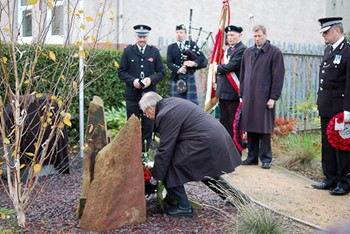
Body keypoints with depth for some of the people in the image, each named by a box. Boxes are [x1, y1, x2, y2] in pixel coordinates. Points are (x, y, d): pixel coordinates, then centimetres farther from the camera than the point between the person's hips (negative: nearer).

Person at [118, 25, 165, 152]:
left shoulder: (154, 52, 6)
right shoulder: (128, 51, 3)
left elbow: (161, 71, 6)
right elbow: (121, 72, 2)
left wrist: (151, 79, -13)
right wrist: (132, 80, -15)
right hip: (132, 94, -1)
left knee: (148, 125, 5)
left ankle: (146, 151, 15)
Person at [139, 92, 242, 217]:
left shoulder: (165, 114, -14)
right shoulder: (170, 102, 17)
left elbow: (165, 148, -13)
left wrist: (156, 176, -3)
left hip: (205, 142, -11)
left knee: (172, 167, -3)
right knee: (207, 171, 29)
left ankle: (184, 207, 4)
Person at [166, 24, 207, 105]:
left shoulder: (192, 44, 10)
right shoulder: (171, 47, 11)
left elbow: (202, 57, 0)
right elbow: (169, 62, -1)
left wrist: (194, 63, -19)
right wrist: (178, 70, -18)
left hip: (189, 78, -1)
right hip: (176, 78, 1)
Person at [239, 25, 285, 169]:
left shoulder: (274, 52, -1)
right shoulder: (248, 52, 14)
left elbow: (278, 76, -5)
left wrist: (273, 97, -10)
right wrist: (242, 95, 13)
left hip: (264, 97, -4)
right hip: (248, 97, 5)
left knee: (264, 129, 1)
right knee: (250, 128, 8)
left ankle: (265, 158, 10)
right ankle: (252, 157, 17)